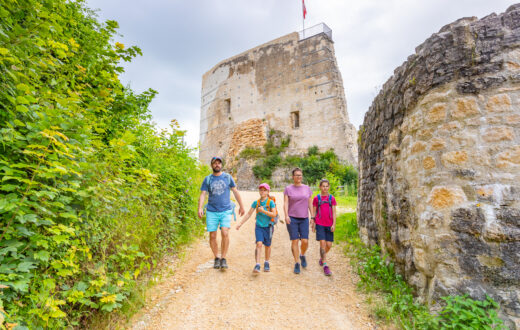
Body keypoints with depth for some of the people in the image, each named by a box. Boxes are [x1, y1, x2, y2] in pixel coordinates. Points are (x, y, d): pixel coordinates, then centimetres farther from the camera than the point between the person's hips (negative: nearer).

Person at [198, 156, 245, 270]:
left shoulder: (227, 177, 5)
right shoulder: (207, 179, 4)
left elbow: (235, 192, 11)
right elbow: (202, 194, 0)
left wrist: (241, 206, 12)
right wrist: (200, 208, -15)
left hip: (225, 211, -1)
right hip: (211, 212, 1)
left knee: (225, 233, -15)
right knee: (212, 236, 3)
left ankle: (223, 258, 1)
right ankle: (217, 258, 22)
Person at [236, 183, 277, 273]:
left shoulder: (271, 202, -7)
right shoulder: (256, 202, 1)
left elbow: (274, 214, -13)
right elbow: (249, 214, 6)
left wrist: (263, 211, -20)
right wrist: (241, 223, 4)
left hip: (268, 227, -1)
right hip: (259, 226, 1)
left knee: (267, 245, 11)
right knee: (259, 244, -15)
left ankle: (266, 263, 32)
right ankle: (257, 265, -13)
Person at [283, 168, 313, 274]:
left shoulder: (307, 188, 9)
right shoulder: (288, 189, 2)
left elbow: (310, 203, 10)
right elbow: (286, 203, -5)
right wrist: (286, 215, -18)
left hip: (304, 219, 2)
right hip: (292, 218, -2)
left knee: (305, 241, -4)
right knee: (294, 241, -2)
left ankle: (302, 255, 28)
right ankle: (297, 264, 12)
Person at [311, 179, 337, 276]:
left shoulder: (332, 198, 3)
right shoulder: (316, 198, 0)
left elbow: (334, 212, 3)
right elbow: (314, 212, 5)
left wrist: (334, 224, -4)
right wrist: (313, 224, 4)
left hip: (329, 224, 2)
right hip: (319, 224, -2)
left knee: (329, 245, 3)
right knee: (322, 243, -9)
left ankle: (322, 257, 32)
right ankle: (325, 265, -1)